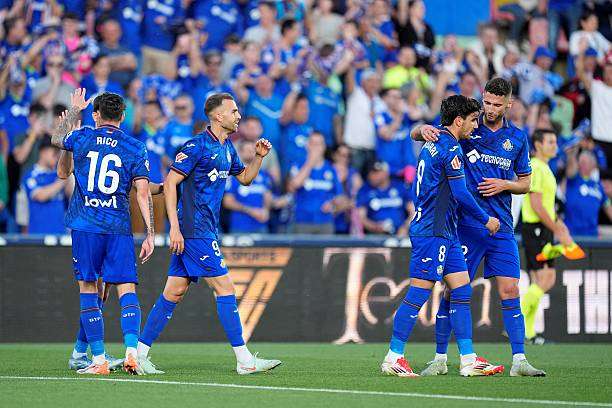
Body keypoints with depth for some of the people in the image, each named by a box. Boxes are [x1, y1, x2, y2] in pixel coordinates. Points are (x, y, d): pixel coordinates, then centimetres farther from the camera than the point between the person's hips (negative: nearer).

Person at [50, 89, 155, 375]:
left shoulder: (83, 138, 3)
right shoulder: (135, 148, 3)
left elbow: (56, 139, 27)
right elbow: (143, 193, -1)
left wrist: (73, 111, 42)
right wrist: (150, 234, 2)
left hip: (85, 227, 0)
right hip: (119, 229, 0)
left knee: (88, 289, 5)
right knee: (126, 289, 0)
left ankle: (99, 359, 2)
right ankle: (131, 350, -20)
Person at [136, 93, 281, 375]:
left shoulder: (226, 148, 15)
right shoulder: (197, 146, -13)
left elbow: (245, 178, 29)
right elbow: (170, 182, -15)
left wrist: (259, 156, 9)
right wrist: (174, 227, -21)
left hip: (206, 231, 9)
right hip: (194, 231, -9)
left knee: (175, 292, 8)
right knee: (225, 288, -8)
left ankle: (140, 352, 10)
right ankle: (244, 360, -6)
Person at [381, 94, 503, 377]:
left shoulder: (434, 143, 15)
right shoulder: (450, 147, -13)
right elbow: (460, 194, -15)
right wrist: (485, 220, -4)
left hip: (444, 232, 10)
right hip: (433, 231, -10)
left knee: (462, 291, 7)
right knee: (419, 293, -7)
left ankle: (468, 360, 5)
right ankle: (393, 358, -4)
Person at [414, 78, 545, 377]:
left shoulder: (517, 138, 9)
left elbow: (525, 183, 17)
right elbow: (415, 134, 4)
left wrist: (505, 185, -4)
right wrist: (424, 129, -19)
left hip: (501, 227, 2)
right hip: (465, 225, -2)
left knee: (510, 291, -3)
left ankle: (519, 360, 0)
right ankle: (440, 359, 8)